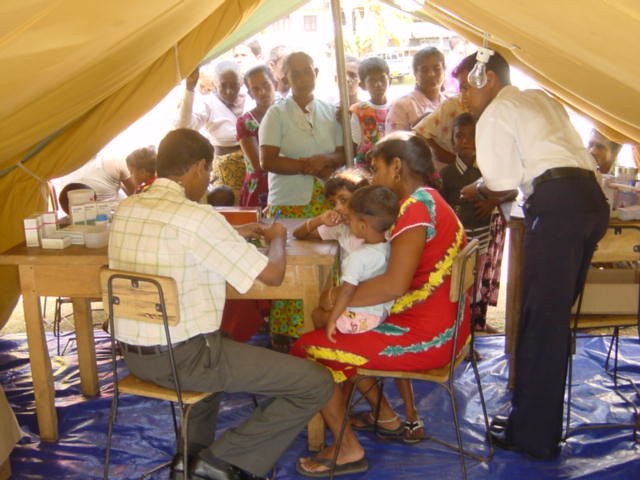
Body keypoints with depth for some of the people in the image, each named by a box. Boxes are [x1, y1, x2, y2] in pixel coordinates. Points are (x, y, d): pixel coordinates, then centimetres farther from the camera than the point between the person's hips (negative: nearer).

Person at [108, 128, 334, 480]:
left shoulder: (125, 209, 5)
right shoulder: (196, 217, -19)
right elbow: (271, 273, -14)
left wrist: (232, 236, 22)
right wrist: (277, 237, 7)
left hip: (133, 355, 9)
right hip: (183, 358, -8)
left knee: (219, 352, 41)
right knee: (316, 384, -2)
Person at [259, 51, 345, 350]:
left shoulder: (330, 112, 15)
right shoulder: (276, 114, 3)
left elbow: (343, 154, 11)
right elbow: (267, 160, -8)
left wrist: (324, 160, -11)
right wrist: (309, 166, -15)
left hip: (325, 203, 3)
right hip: (289, 204, -3)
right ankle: (284, 335, 3)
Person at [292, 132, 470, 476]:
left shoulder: (416, 207, -17)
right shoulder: (429, 200, 14)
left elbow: (394, 284, -29)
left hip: (426, 337, -10)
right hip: (446, 328, 10)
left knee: (309, 348, -8)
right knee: (345, 331, 27)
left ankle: (347, 450, 2)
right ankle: (385, 417, 31)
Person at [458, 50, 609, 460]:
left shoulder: (494, 115, 3)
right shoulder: (543, 99, 27)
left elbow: (503, 183, -5)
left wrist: (476, 191, 16)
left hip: (556, 203, -9)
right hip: (592, 198, 9)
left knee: (542, 319, -4)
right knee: (556, 315, 15)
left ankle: (533, 435, 3)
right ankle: (541, 420, 25)